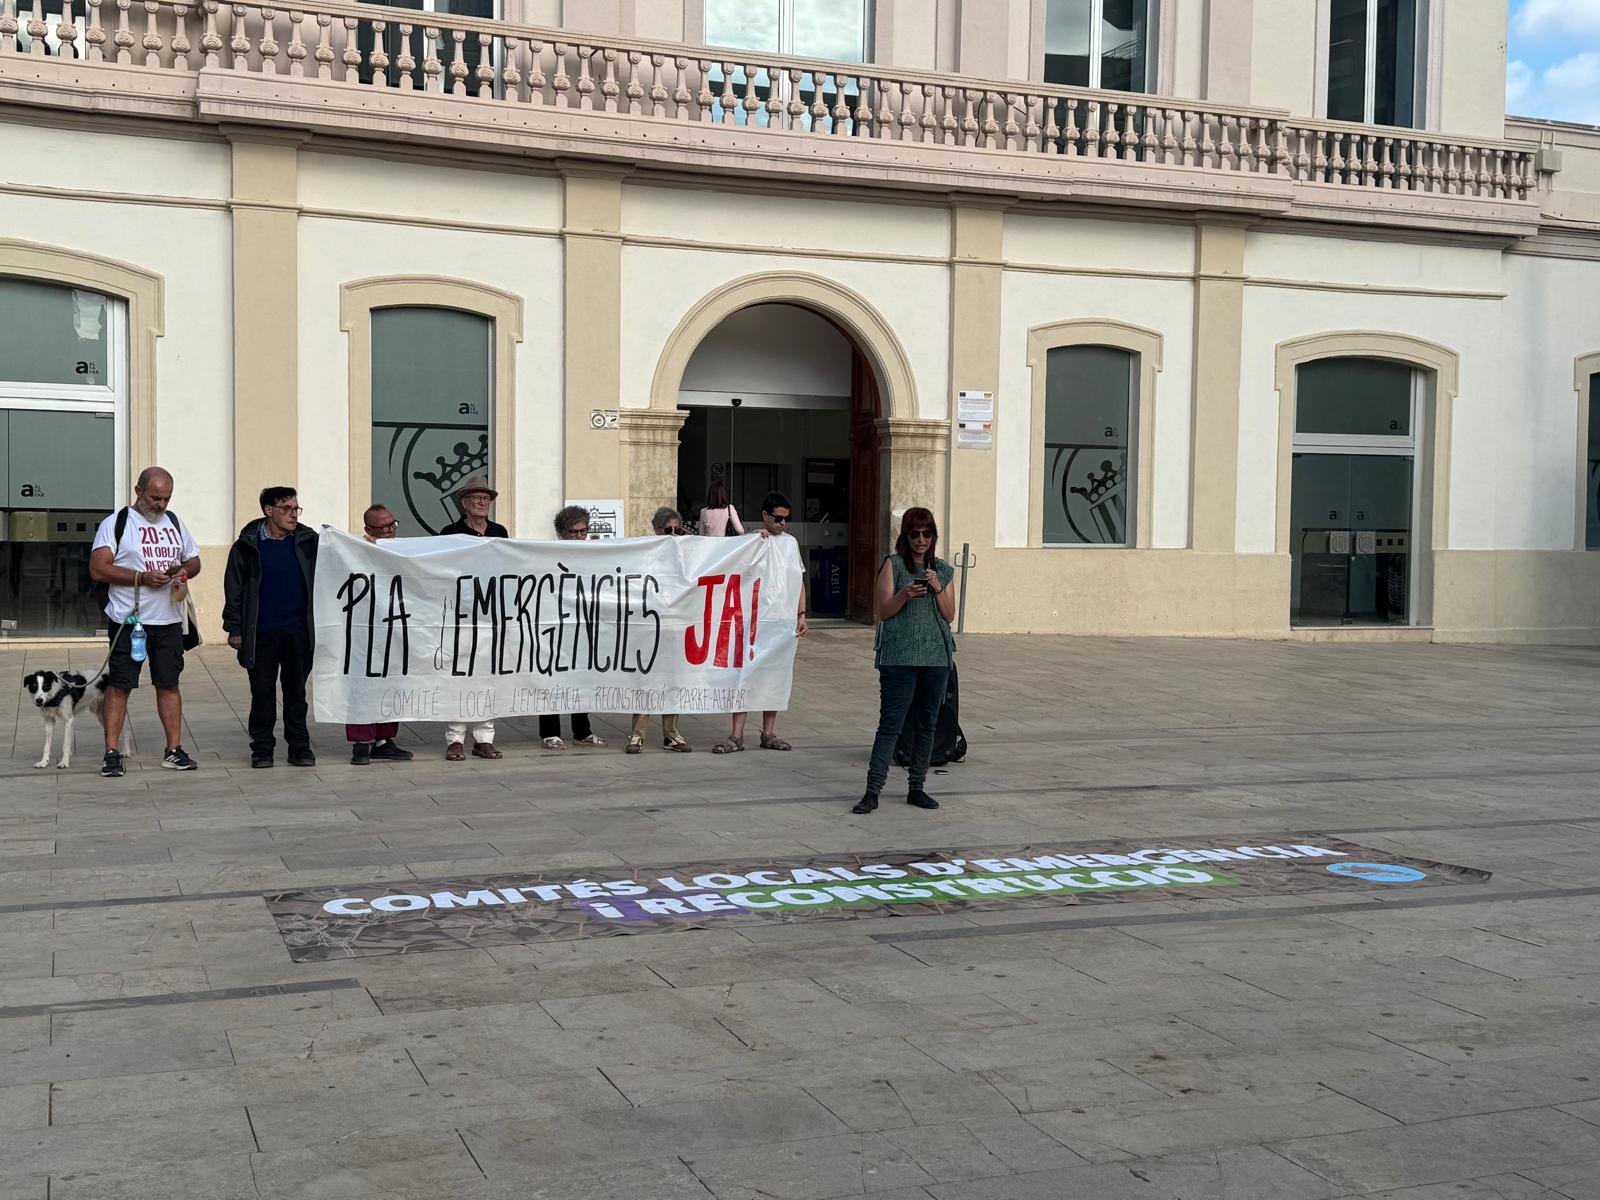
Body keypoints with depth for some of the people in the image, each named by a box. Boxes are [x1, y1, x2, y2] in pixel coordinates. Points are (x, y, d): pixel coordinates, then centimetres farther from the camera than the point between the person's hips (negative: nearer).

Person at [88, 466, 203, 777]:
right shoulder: (116, 523, -3)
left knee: (169, 683, 8)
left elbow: (194, 560, 22)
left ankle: (173, 751, 14)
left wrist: (185, 570, -2)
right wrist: (142, 578, -19)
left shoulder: (174, 523, 15)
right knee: (119, 685, -2)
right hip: (128, 621, -5)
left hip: (169, 621, 5)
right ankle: (112, 753, 2)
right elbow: (98, 569, -11)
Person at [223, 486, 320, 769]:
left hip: (299, 631, 1)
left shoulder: (309, 542, 6)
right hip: (262, 634, -1)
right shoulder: (248, 546, 1)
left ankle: (299, 746, 14)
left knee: (296, 691, 7)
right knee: (262, 692, 5)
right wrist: (234, 628, -1)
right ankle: (262, 748, 14)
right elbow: (234, 589, 3)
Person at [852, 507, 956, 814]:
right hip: (899, 657, -4)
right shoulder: (893, 565, 1)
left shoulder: (943, 570, 12)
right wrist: (905, 595, -21)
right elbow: (883, 611, -4)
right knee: (890, 724, -7)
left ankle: (916, 788, 17)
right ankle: (872, 791, -6)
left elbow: (950, 614, 8)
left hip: (936, 655, 4)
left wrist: (938, 589, -7)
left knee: (927, 724, 8)